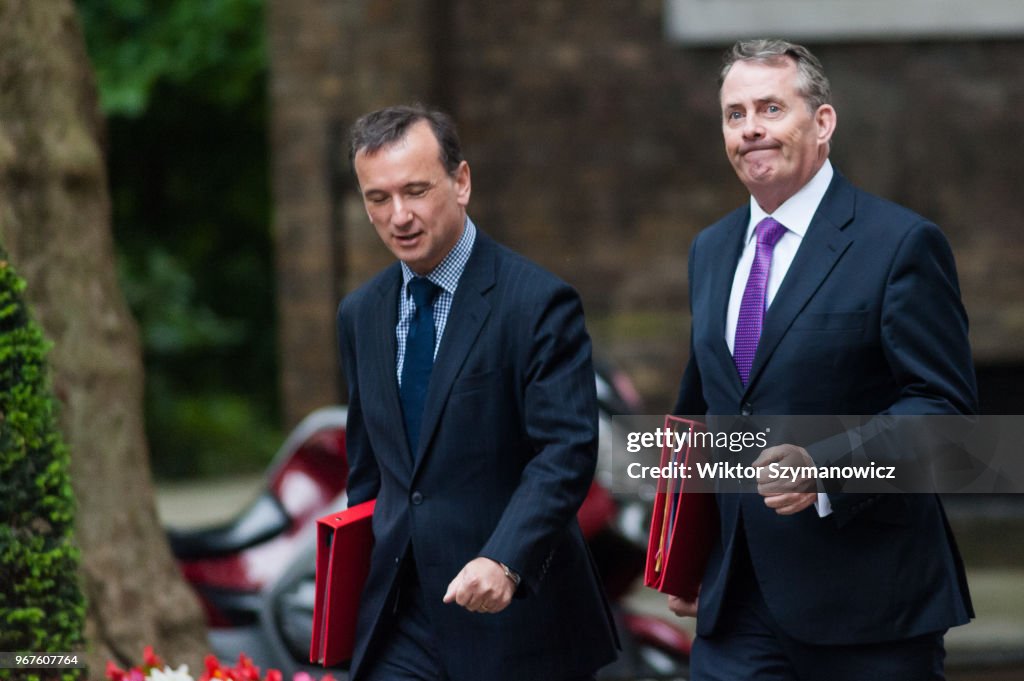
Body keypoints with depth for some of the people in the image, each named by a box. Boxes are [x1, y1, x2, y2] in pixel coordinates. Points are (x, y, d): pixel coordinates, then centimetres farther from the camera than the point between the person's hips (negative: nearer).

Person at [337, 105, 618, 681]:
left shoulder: (539, 303, -10)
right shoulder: (362, 315, 11)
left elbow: (567, 451, -18)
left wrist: (504, 561, -31)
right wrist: (355, 582, 17)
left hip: (515, 620, -5)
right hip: (400, 623, 5)